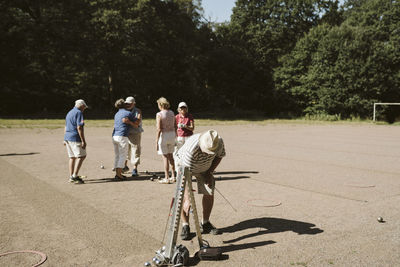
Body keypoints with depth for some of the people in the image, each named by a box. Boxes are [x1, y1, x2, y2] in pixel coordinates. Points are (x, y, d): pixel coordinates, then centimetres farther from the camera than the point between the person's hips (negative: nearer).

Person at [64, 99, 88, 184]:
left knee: (72, 157, 12)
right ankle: (74, 176, -13)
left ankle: (71, 177, 14)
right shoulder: (79, 113, -10)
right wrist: (83, 141, -19)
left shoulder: (69, 113, 19)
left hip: (67, 138, 9)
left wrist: (65, 139, 27)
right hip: (75, 138, -9)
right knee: (81, 156, -7)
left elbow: (66, 127, 23)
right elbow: (79, 127, -19)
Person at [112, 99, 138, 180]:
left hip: (114, 136, 7)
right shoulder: (128, 113, -2)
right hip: (122, 137, -7)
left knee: (117, 156, 12)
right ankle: (119, 174, -7)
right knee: (123, 156, -2)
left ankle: (117, 173, 14)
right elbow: (136, 125, 3)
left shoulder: (116, 114, 18)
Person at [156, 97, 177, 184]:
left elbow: (159, 129, -17)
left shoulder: (159, 114, -12)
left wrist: (156, 141, -14)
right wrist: (175, 137, 19)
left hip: (163, 135, -6)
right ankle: (173, 176, 20)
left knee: (165, 157, 0)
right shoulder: (172, 113, 6)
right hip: (172, 134, 6)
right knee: (170, 155, 16)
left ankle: (166, 178, 3)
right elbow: (175, 126, 9)